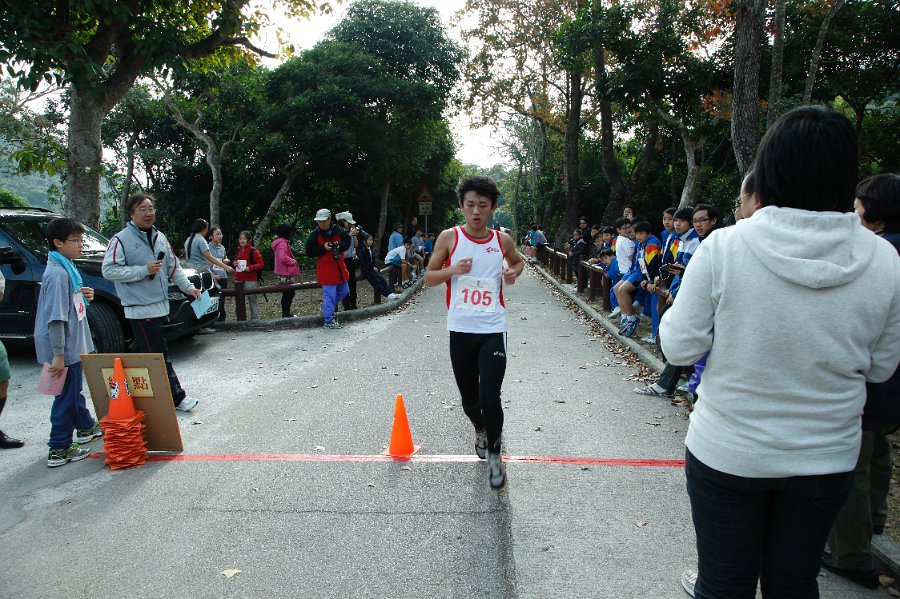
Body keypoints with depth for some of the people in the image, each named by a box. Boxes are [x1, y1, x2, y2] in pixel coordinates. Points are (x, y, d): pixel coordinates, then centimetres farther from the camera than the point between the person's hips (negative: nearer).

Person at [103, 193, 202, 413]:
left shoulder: (160, 237, 14)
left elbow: (174, 267, 20)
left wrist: (188, 287, 10)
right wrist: (144, 270, -18)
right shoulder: (121, 239, -8)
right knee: (159, 354, -6)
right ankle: (176, 396, -1)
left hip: (160, 306, 8)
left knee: (141, 351, 16)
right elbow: (109, 270, -13)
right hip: (139, 308, -7)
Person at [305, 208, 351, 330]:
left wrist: (339, 245, -14)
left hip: (339, 267, 6)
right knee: (329, 295, -5)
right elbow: (309, 252, -8)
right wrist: (323, 248, -21)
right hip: (325, 269, -6)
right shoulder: (315, 234, -9)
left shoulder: (338, 231, 0)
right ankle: (328, 321, 4)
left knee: (344, 290, 18)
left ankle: (327, 308, 36)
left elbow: (347, 243, 7)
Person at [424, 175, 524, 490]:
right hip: (460, 330, 1)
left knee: (490, 398, -12)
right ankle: (480, 430, 47)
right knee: (468, 397, 13)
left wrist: (513, 272, 0)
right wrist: (453, 270, -15)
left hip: (492, 330, -1)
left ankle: (493, 454, 14)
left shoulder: (502, 240, 1)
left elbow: (518, 261, 22)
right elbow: (428, 278, 4)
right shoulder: (449, 237, -3)